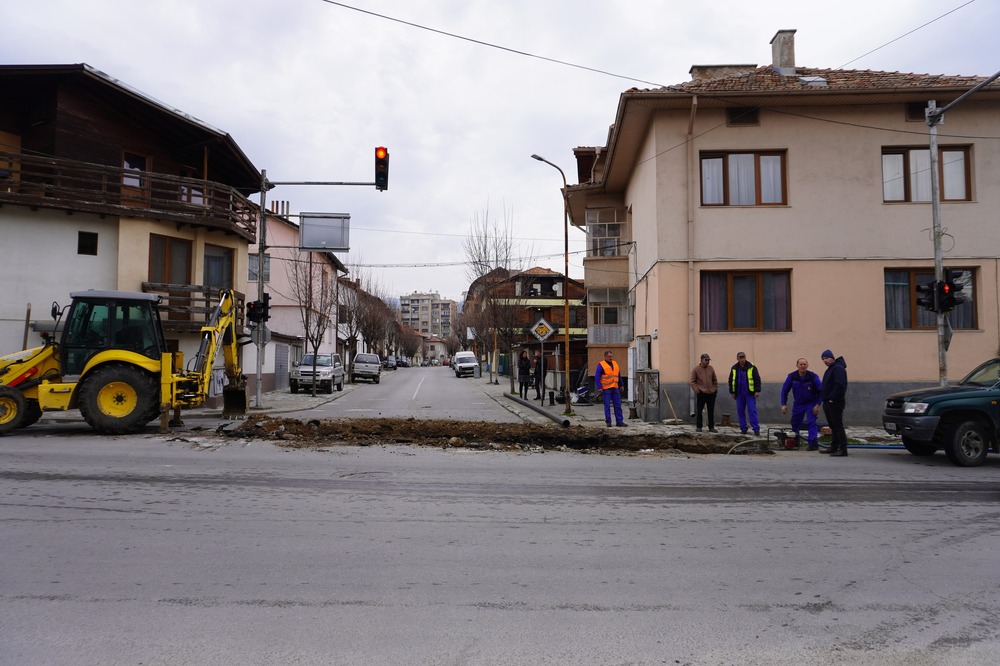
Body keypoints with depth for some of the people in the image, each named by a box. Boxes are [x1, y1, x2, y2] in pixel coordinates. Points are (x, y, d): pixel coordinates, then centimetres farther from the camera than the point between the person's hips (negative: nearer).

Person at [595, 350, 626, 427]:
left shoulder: (615, 363, 14)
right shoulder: (601, 365, -5)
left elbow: (619, 375, 22)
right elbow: (597, 377, -9)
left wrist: (621, 385, 19)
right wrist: (599, 387, -16)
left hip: (615, 388, 6)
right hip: (606, 389, -6)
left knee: (618, 405, 5)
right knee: (607, 405, 0)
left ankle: (619, 421, 8)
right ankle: (608, 421, 6)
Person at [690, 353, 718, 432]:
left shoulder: (711, 368, 7)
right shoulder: (696, 369, -5)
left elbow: (715, 380, 16)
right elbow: (692, 381, -3)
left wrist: (716, 389, 9)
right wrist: (696, 390, -12)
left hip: (711, 394, 4)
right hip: (701, 394, -4)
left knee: (711, 411, 8)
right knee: (699, 411, 1)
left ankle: (711, 427, 16)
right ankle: (698, 427, 11)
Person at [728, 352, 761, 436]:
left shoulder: (751, 367, -3)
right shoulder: (734, 369, 7)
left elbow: (757, 379, -3)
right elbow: (731, 381, 14)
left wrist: (757, 390, -9)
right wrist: (732, 392, 11)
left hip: (750, 393, -4)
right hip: (739, 394, 4)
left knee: (752, 411, -6)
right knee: (740, 411, 5)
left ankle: (756, 429, -5)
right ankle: (743, 429, 13)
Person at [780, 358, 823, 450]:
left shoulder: (813, 376, -16)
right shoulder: (792, 376, -9)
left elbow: (821, 391, -12)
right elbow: (784, 390, -1)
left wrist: (818, 404, -17)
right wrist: (784, 404, -5)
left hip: (811, 404, -3)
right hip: (798, 404, 3)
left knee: (811, 422, -16)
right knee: (795, 423, 11)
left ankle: (813, 443, -13)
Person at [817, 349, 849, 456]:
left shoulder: (838, 368, -12)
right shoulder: (829, 370, 20)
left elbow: (839, 385, -22)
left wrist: (832, 398, -21)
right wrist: (823, 399, 17)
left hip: (835, 402, -10)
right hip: (828, 403, 10)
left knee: (838, 425, -10)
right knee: (833, 426, 13)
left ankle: (843, 449, -10)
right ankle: (834, 447, 20)